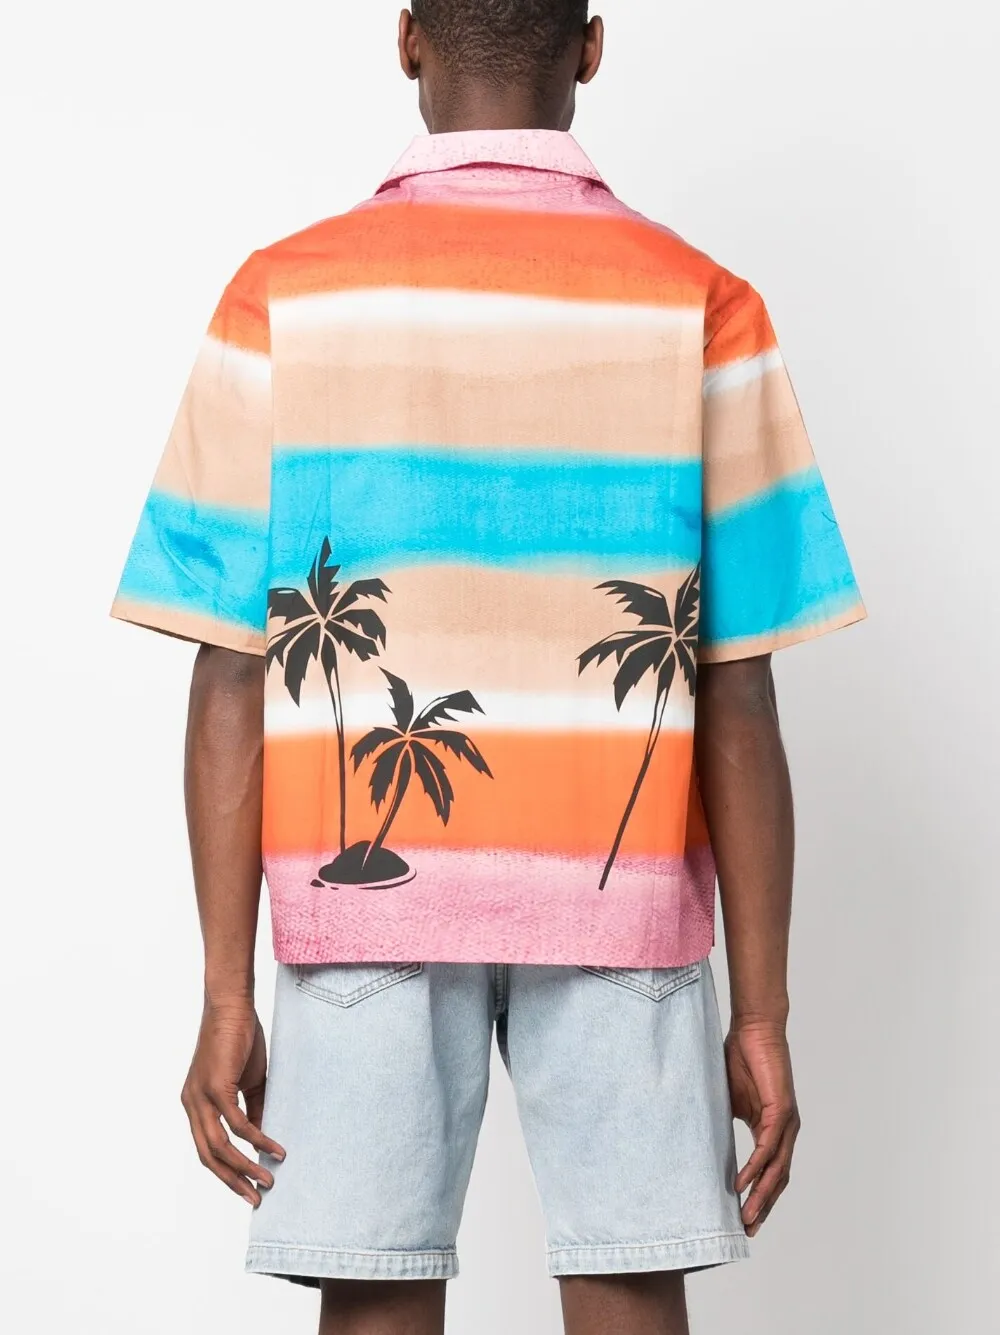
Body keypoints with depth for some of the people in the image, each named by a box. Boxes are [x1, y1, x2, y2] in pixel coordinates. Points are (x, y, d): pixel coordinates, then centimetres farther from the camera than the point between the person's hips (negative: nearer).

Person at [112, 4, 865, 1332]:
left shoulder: (285, 296, -2)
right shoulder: (702, 307, -2)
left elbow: (231, 681, -5)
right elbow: (741, 701, -4)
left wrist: (227, 994, 0)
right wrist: (762, 1011, 2)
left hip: (366, 887, 0)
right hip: (622, 901, 0)